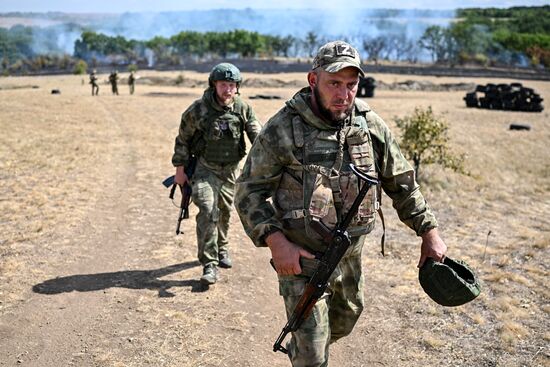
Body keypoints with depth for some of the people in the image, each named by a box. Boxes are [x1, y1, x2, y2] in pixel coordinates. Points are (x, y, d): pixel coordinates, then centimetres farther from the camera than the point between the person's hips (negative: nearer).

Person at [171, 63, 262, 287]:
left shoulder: (243, 109, -5)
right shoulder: (198, 110, -11)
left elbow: (257, 136, -6)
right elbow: (183, 140, -1)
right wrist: (180, 169, -1)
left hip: (231, 170, 3)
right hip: (205, 169, -3)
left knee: (224, 212, 16)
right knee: (208, 211, -17)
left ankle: (221, 247, 41)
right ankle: (209, 264, -13)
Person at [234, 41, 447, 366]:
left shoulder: (371, 126, -2)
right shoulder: (282, 129, -15)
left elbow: (402, 183, 7)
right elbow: (250, 190, -12)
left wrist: (429, 232, 4)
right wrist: (276, 242, -23)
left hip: (351, 255, 6)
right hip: (302, 257, -5)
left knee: (347, 318, 28)